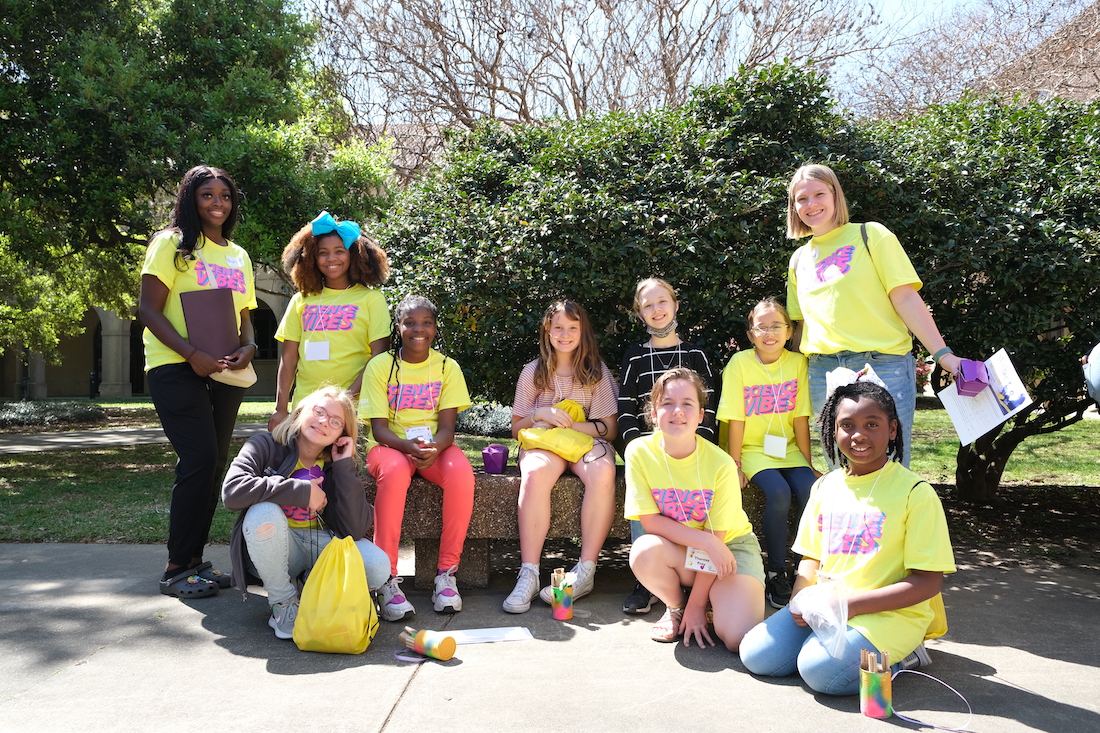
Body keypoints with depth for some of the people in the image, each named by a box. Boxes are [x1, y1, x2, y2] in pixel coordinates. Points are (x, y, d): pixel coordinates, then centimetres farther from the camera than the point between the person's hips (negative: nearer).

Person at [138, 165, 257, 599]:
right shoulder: (172, 244, 0)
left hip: (225, 373, 6)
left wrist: (249, 346, -3)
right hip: (177, 368, -6)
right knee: (200, 460, -14)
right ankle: (176, 569, -2)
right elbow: (149, 310, -7)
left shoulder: (239, 256, 18)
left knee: (214, 464, 7)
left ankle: (195, 560, 18)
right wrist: (193, 354, -20)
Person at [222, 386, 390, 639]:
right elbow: (232, 490, -32)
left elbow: (355, 529, -16)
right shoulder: (267, 445, -11)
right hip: (274, 549, -2)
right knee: (263, 512, -34)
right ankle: (282, 603, -11)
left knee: (378, 567, -23)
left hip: (322, 545, 3)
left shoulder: (339, 466, -2)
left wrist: (344, 466, -18)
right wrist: (302, 491, -25)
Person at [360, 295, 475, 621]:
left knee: (461, 472, -33)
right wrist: (408, 446, -29)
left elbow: (447, 427, -3)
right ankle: (388, 579, -29)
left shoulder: (447, 367, 3)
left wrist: (434, 448, -27)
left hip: (436, 446, 2)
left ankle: (446, 572, -20)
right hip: (391, 445, -1)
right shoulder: (380, 366, -2)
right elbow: (378, 428, -7)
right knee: (395, 471, -38)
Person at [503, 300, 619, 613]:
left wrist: (569, 424, -12)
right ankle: (529, 574, -36)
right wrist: (540, 414, -10)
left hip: (587, 442, 0)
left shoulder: (597, 371, 8)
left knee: (603, 472, -37)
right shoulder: (533, 372, 10)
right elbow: (516, 428, 11)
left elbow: (608, 429, 2)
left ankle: (586, 571, -32)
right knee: (535, 473, -37)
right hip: (543, 443, 0)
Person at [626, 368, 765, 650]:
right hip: (676, 550, 2)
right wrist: (707, 542, -25)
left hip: (731, 545, -2)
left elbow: (717, 536, -14)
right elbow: (650, 521, -14)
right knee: (644, 552, -34)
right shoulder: (639, 452, -17)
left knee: (738, 638, -24)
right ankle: (675, 607, 0)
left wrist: (697, 605, -11)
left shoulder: (720, 464, -21)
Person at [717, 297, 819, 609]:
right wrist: (734, 465, -11)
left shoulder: (797, 363, 0)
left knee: (810, 490, -23)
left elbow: (800, 418, 2)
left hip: (787, 448, 3)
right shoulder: (740, 363, -9)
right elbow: (736, 419, -10)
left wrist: (809, 464, 2)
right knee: (778, 492, -28)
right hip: (752, 449, -3)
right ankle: (776, 574, -11)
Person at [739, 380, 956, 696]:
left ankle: (899, 656, -1)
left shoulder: (915, 492, -8)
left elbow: (929, 582, -12)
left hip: (890, 612, -5)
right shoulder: (825, 486, 10)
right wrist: (800, 598, -6)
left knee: (821, 669, -28)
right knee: (755, 654, -9)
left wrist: (853, 604, -19)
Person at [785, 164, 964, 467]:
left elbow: (905, 298, -4)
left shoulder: (870, 235, 2)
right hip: (823, 372, 4)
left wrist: (942, 354, -12)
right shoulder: (799, 259, 16)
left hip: (883, 365, -4)